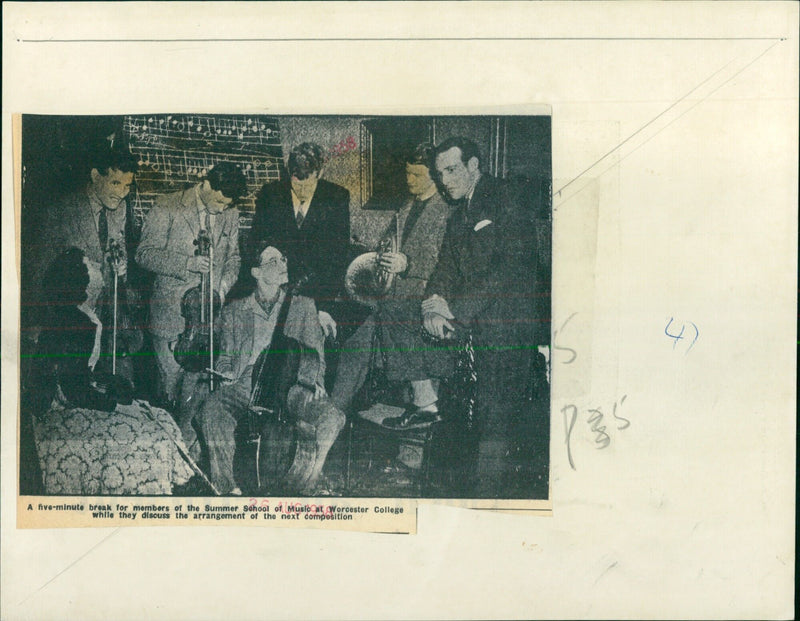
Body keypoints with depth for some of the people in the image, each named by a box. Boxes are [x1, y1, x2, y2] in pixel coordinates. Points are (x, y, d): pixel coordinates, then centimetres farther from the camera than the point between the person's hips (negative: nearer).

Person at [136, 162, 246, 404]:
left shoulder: (230, 214, 9)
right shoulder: (167, 208, -5)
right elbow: (145, 254, -7)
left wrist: (222, 286, 0)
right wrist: (188, 263, -19)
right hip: (172, 310, -4)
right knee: (171, 377, -2)